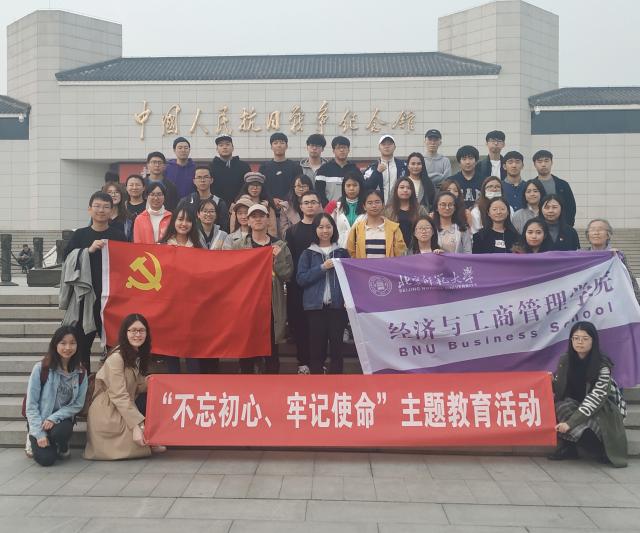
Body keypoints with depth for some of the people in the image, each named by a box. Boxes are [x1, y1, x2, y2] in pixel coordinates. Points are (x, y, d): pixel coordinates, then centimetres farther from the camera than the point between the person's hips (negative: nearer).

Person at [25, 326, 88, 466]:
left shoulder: (80, 373, -4)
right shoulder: (41, 368, -14)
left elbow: (78, 404, -3)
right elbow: (31, 404, -11)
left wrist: (54, 418, -18)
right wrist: (40, 434, -14)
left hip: (62, 419, 2)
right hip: (40, 419, -1)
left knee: (62, 431, -33)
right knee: (46, 459, -20)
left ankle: (63, 447, 5)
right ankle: (34, 441, 16)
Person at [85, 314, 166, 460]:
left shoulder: (138, 355, 9)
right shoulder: (116, 357, -17)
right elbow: (119, 396, -23)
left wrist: (146, 383, -10)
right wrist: (136, 425, -29)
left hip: (125, 408, 9)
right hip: (106, 414, -9)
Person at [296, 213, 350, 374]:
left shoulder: (342, 252, 10)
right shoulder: (308, 254, 6)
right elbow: (300, 279, -3)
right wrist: (322, 268, -12)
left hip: (337, 305, 1)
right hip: (315, 306, -1)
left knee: (337, 346, 4)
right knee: (317, 346, 3)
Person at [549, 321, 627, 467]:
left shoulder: (602, 365, -19)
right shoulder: (564, 361, -7)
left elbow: (596, 398, -28)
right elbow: (557, 389, 4)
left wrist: (571, 422, -35)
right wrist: (551, 381, -21)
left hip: (600, 410, -4)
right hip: (573, 405, 4)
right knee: (561, 407, -30)